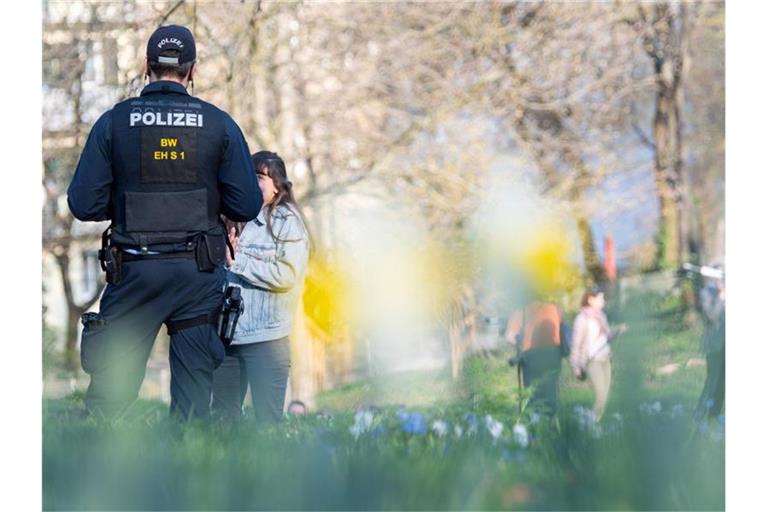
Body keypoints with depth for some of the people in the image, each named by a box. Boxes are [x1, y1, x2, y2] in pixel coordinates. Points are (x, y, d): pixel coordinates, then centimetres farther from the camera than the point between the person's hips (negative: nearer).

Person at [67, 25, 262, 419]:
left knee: (111, 388, 5)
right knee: (194, 388, 6)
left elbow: (84, 205, -4)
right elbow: (247, 206, -1)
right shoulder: (220, 124, 1)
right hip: (199, 273, 1)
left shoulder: (114, 122, -2)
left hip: (134, 270, 0)